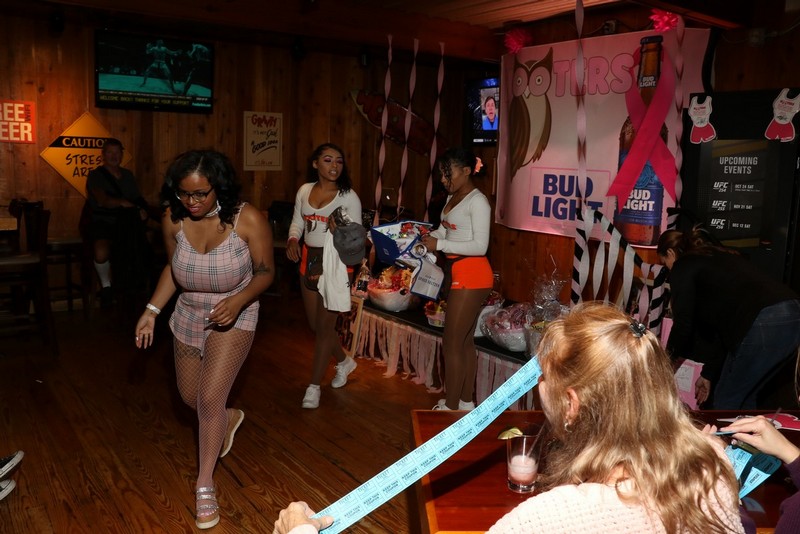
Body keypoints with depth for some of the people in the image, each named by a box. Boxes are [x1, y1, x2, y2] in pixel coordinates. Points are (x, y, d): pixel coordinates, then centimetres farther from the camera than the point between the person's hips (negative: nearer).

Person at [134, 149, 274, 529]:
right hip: (188, 316, 5)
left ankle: (205, 484, 12)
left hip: (232, 319, -5)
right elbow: (172, 267, 4)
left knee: (210, 400, -12)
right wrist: (152, 310, -5)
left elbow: (266, 271, -13)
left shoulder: (248, 220, -24)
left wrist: (239, 300, -31)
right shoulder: (174, 219, -13)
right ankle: (228, 419, 53)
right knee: (191, 398, 18)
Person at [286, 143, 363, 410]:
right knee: (315, 324, 14)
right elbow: (297, 222, 12)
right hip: (309, 260, 6)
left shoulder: (348, 196, -9)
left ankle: (314, 385, 13)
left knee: (324, 326, -1)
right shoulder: (304, 190, 4)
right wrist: (292, 240, -9)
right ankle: (344, 361, 40)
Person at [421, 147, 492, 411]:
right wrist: (425, 237, -4)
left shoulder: (477, 201, -15)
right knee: (465, 341, 15)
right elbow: (444, 231, 15)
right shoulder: (453, 197, 13)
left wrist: (439, 244, -23)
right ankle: (466, 401, 26)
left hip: (471, 274, -9)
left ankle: (450, 407, 8)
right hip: (456, 272, 9)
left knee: (452, 344, -4)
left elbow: (480, 246, -20)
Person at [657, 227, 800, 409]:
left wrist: (669, 354, 24)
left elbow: (683, 325, 4)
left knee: (726, 403, 9)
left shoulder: (683, 267, 8)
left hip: (763, 324, -8)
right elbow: (723, 325, 32)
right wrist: (708, 374, 37)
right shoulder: (719, 257, 31)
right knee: (745, 397, 24)